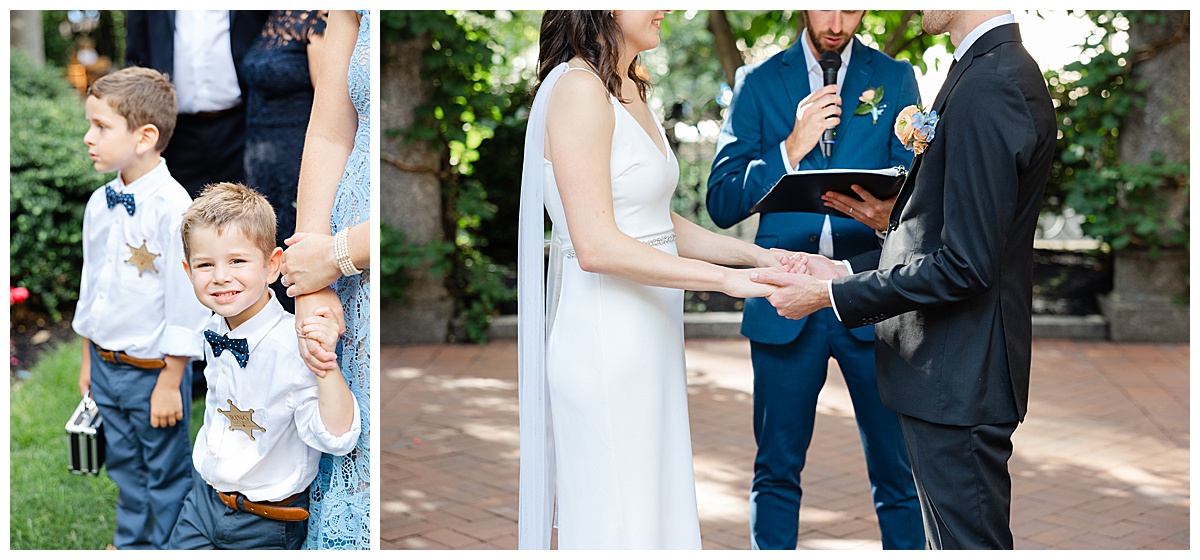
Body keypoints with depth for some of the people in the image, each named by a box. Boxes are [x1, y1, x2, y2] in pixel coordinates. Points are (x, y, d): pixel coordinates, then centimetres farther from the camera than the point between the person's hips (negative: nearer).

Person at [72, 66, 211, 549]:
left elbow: (186, 301, -19)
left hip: (153, 370, -7)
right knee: (123, 466, 22)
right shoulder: (99, 204, 1)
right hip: (106, 364, 7)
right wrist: (88, 359, 17)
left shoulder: (173, 209, -21)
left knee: (165, 474, 9)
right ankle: (130, 544, 39)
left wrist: (170, 382, -16)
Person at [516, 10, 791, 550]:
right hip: (606, 341, -9)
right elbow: (597, 247, -22)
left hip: (649, 340, 9)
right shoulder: (577, 88, -15)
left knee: (659, 510, 13)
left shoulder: (630, 90, 14)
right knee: (620, 525, 0)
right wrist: (727, 279, -19)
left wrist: (756, 254, 6)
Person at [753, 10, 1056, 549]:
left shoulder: (989, 88, -21)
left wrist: (831, 295, -17)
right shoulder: (997, 71, 12)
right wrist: (845, 270, 9)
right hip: (955, 369, 10)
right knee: (950, 534, 20)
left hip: (956, 380, -10)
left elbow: (965, 265, -24)